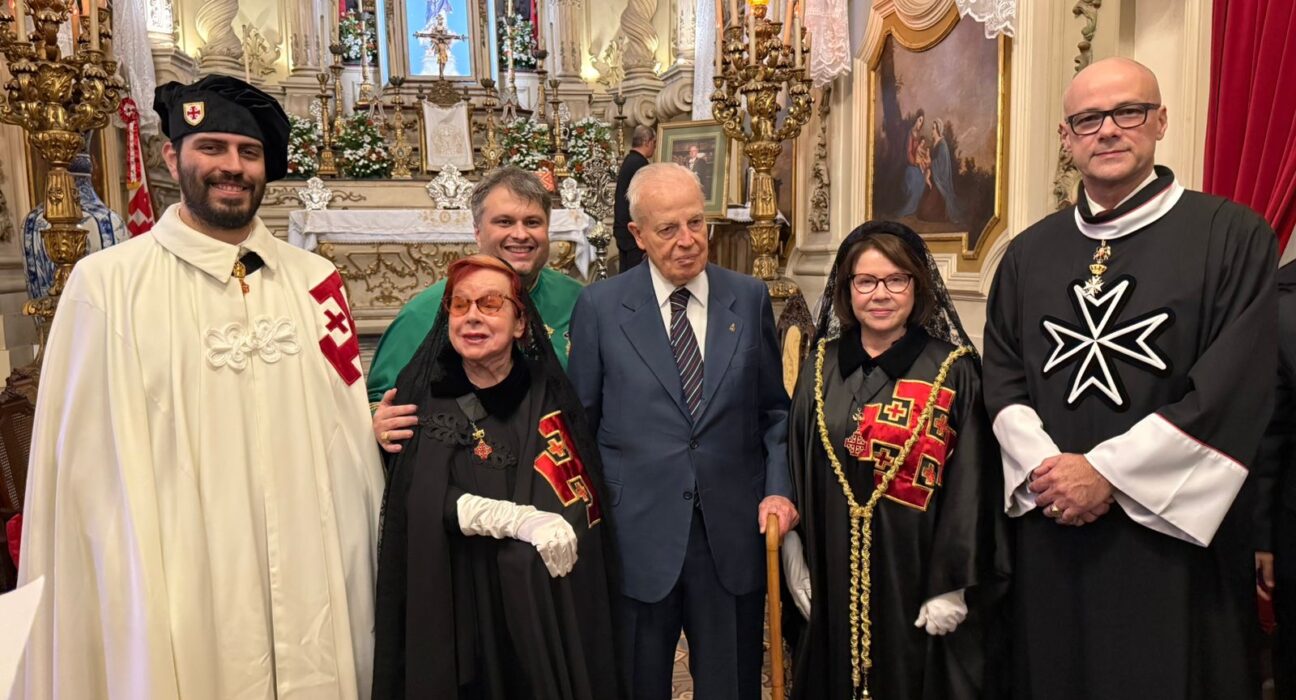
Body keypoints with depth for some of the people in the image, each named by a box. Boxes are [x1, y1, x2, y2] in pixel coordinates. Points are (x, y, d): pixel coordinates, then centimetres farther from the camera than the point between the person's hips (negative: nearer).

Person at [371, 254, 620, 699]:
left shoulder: (548, 400, -4)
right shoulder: (418, 392, -2)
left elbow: (577, 506, -12)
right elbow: (420, 499, -12)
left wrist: (472, 513, -23)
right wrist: (517, 519, -22)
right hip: (445, 609, 1)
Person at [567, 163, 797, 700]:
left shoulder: (750, 298, 2)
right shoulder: (600, 305, -3)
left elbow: (773, 410, 9)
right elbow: (580, 421, 3)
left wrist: (779, 488, -5)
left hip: (733, 534, 2)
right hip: (637, 536, -1)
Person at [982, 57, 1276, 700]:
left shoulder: (1231, 235, -3)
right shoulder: (1029, 254, 8)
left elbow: (1235, 388, -12)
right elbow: (1001, 376, 6)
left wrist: (1106, 472, -15)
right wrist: (1044, 468, -11)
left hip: (1172, 532, -3)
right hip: (1051, 532, 3)